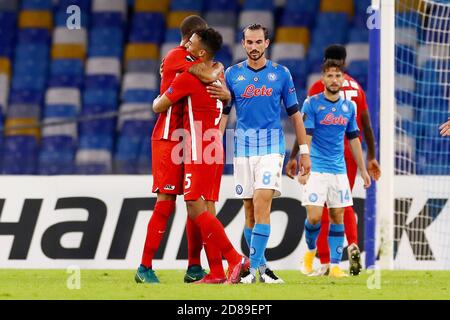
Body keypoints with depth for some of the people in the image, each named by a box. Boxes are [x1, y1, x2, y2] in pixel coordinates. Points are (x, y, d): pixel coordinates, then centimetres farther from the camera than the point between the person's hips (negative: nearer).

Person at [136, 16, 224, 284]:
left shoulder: (190, 60, 18)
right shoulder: (178, 57, -11)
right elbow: (209, 77, -25)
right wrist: (219, 68, -4)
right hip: (169, 139, -9)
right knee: (166, 203, -10)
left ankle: (194, 268, 11)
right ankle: (145, 267, -6)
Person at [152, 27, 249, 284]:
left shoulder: (188, 78, -12)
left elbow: (158, 107, -4)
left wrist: (161, 95, 21)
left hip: (199, 152, -9)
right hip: (215, 150, 9)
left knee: (196, 209, -12)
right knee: (207, 210, 7)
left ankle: (236, 259, -19)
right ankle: (217, 273, 2)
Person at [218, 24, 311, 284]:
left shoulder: (281, 74, 4)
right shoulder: (232, 74, 7)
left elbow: (294, 113, 8)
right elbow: (223, 114, 9)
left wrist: (304, 150, 6)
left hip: (272, 145, -2)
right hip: (243, 145, 2)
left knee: (261, 204, -16)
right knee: (250, 211, 4)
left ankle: (255, 267, -19)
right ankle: (261, 265, 15)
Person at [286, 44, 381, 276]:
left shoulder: (319, 87, -3)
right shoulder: (356, 87, 9)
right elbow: (366, 125, 10)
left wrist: (293, 157, -5)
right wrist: (371, 157, 16)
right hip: (351, 152, 4)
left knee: (322, 207, 3)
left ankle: (324, 262, 0)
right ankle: (353, 244, -9)